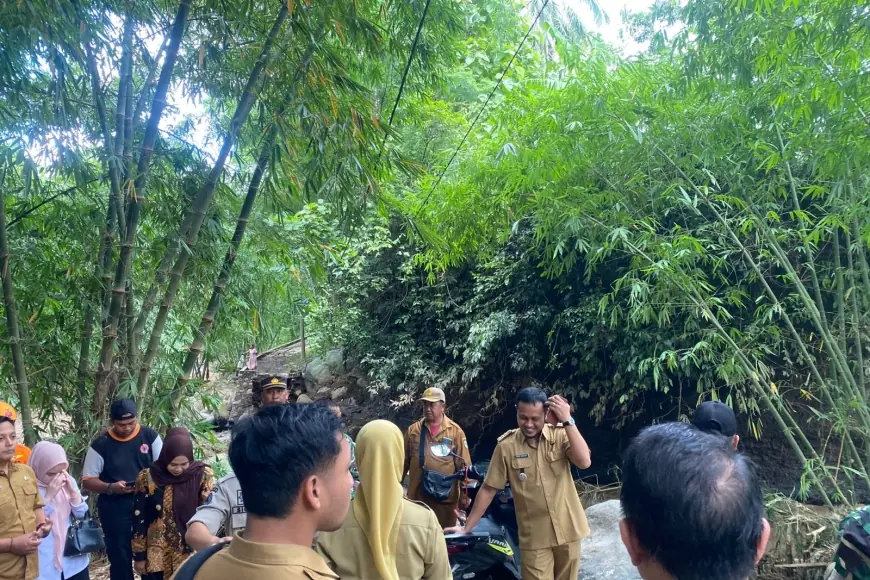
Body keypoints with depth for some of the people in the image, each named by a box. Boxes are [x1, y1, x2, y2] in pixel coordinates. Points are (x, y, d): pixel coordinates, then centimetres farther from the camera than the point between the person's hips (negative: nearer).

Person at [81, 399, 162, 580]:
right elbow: (87, 480, -2)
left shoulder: (149, 436, -3)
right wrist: (111, 487, -20)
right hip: (115, 507, -1)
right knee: (119, 556, 10)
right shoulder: (101, 444, -6)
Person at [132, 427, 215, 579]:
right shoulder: (148, 478, -7)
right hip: (156, 557, 1)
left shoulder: (203, 476, -10)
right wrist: (139, 556, 3)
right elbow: (139, 519, 1)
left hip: (191, 554, -1)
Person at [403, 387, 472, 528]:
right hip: (417, 496, 2)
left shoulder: (455, 431, -1)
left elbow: (464, 465, 0)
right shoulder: (413, 430, 6)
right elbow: (403, 462, 10)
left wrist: (464, 494, -3)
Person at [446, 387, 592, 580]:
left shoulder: (561, 434, -6)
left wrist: (568, 421, -24)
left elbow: (584, 462, -21)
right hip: (534, 537, -2)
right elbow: (488, 489, -4)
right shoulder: (506, 446, -9)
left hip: (567, 530, 2)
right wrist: (467, 528, -3)